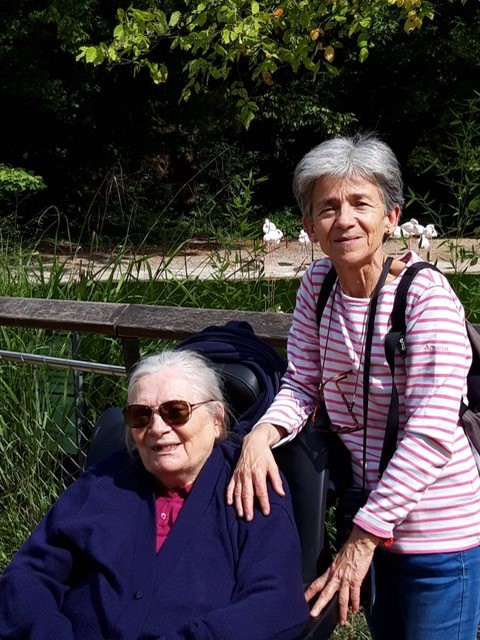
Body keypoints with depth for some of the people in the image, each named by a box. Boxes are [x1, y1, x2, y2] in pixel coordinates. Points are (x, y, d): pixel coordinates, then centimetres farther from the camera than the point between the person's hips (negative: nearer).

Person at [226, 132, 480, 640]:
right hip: (369, 516, 6)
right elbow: (300, 385, 1)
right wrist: (261, 434, -21)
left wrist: (363, 538, -24)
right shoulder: (318, 284, -2)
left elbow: (430, 434, -24)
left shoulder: (425, 294, -21)